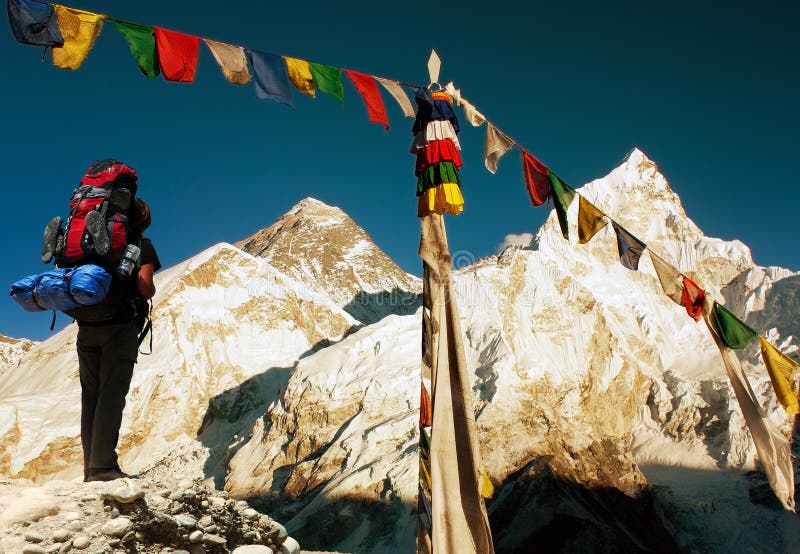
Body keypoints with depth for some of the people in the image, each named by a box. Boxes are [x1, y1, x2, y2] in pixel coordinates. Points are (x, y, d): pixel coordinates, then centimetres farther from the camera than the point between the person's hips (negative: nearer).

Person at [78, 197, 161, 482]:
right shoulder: (141, 245, 2)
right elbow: (145, 287, -11)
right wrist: (150, 291, 10)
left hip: (86, 328, 5)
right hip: (120, 326, -5)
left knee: (90, 395, 7)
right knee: (112, 395, -7)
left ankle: (91, 468, 8)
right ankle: (103, 466, -13)